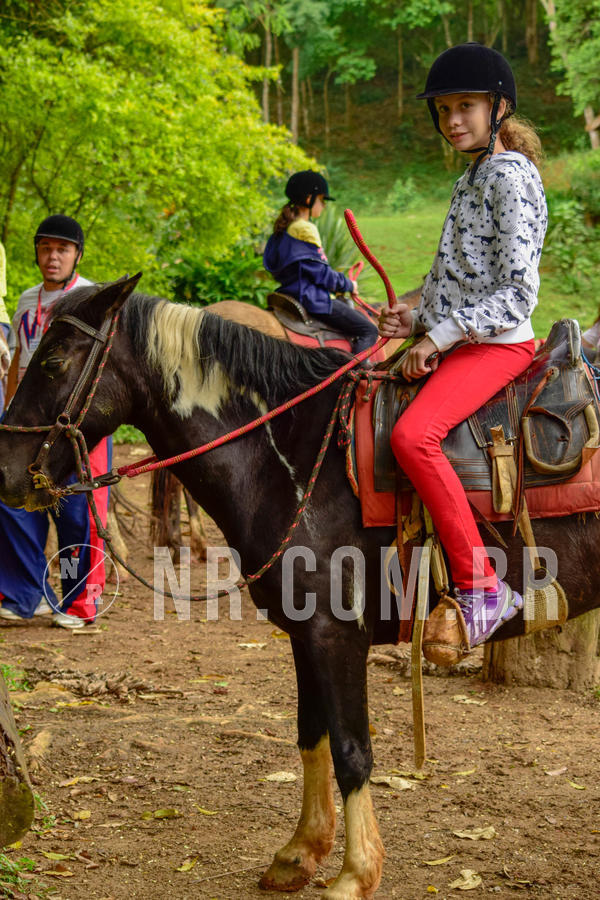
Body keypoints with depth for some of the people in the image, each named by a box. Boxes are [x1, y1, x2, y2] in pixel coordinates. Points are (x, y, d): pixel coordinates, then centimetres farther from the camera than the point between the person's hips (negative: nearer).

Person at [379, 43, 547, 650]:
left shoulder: (511, 177, -12)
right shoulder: (472, 178, 17)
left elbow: (517, 292, -20)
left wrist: (440, 335, -19)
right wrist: (419, 317, 6)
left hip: (499, 345, -10)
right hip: (454, 341, 10)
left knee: (413, 434, -30)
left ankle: (482, 587, -24)